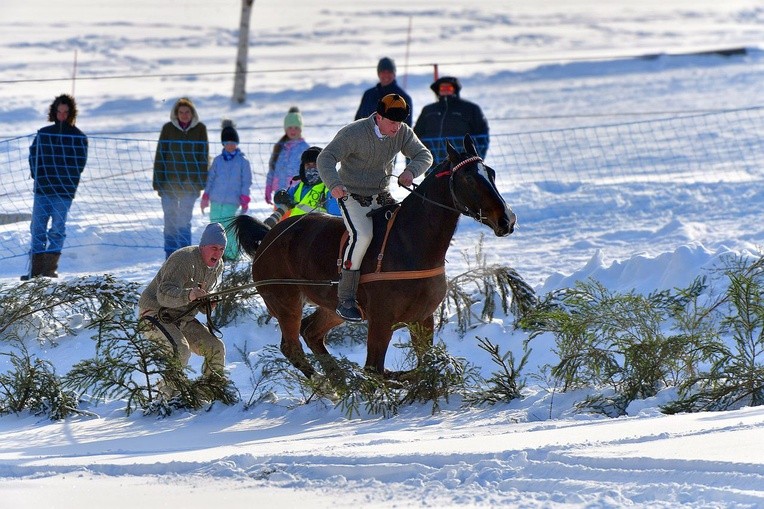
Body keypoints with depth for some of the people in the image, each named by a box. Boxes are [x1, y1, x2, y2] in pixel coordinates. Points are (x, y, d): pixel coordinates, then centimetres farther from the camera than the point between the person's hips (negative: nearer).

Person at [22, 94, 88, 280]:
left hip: (64, 192, -3)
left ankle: (50, 268, -4)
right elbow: (33, 155, 12)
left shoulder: (78, 137, 4)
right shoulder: (43, 134, 11)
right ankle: (36, 268, 4)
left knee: (58, 228, -5)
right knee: (38, 228, 1)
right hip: (42, 189, 3)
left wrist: (68, 181, -5)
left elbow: (80, 162, 3)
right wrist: (38, 176, -1)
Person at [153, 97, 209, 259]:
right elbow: (160, 157, 3)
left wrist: (202, 182, -3)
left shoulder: (200, 129, 2)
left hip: (190, 182, -1)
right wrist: (158, 183, -2)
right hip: (169, 182, 1)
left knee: (184, 220, -6)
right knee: (170, 219, 2)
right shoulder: (168, 129, 2)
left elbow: (204, 156, 4)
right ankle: (170, 256, 10)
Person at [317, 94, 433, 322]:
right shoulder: (353, 133, -18)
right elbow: (326, 158, -23)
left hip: (383, 197, 6)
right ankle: (345, 299, -24)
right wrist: (334, 184, -43)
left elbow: (424, 155, 1)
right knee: (362, 235, -29)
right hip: (353, 197, -6)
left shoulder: (402, 133, -2)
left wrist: (410, 171, -22)